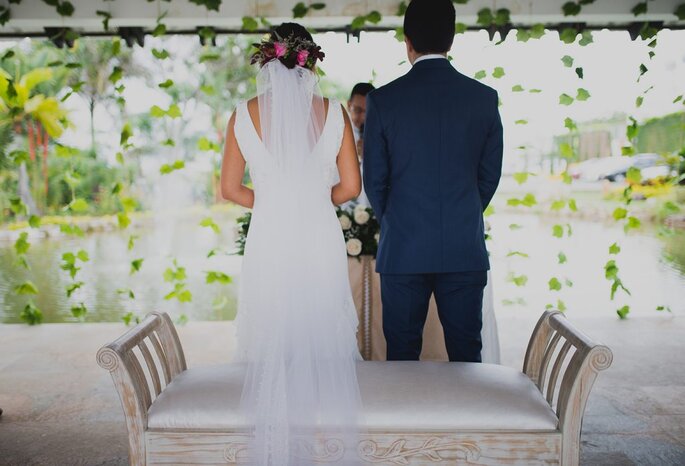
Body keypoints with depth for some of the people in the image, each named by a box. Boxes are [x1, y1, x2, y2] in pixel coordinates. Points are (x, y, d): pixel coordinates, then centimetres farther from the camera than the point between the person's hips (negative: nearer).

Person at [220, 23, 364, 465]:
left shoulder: (246, 113, -1)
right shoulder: (334, 112, -2)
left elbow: (231, 188, 2)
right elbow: (350, 187, -1)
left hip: (269, 240, 0)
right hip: (321, 240, 0)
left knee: (273, 344, 10)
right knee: (323, 339, 13)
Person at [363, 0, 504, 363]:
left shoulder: (382, 100, -5)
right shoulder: (484, 97, 0)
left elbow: (374, 179, 0)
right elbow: (490, 174, 6)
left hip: (403, 251, -1)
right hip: (466, 251, 2)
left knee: (402, 356, 10)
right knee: (466, 354, 10)